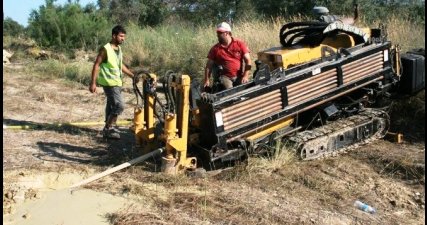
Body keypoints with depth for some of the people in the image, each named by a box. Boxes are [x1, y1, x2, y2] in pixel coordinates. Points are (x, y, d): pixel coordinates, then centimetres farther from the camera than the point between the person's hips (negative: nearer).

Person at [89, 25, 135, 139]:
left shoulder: (118, 49, 9)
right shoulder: (105, 49, -16)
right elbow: (96, 65, -15)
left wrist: (132, 75, 20)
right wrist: (93, 83, -18)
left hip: (117, 82, 8)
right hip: (109, 83, -8)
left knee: (112, 105, 15)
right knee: (119, 105, -12)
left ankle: (108, 128, 26)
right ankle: (108, 129, -2)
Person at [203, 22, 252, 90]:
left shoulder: (240, 44, 3)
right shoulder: (215, 48, 5)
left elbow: (248, 61, 1)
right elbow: (209, 66, 8)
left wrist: (245, 76, -11)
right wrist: (206, 81, -2)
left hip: (239, 76, 1)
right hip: (225, 76, -1)